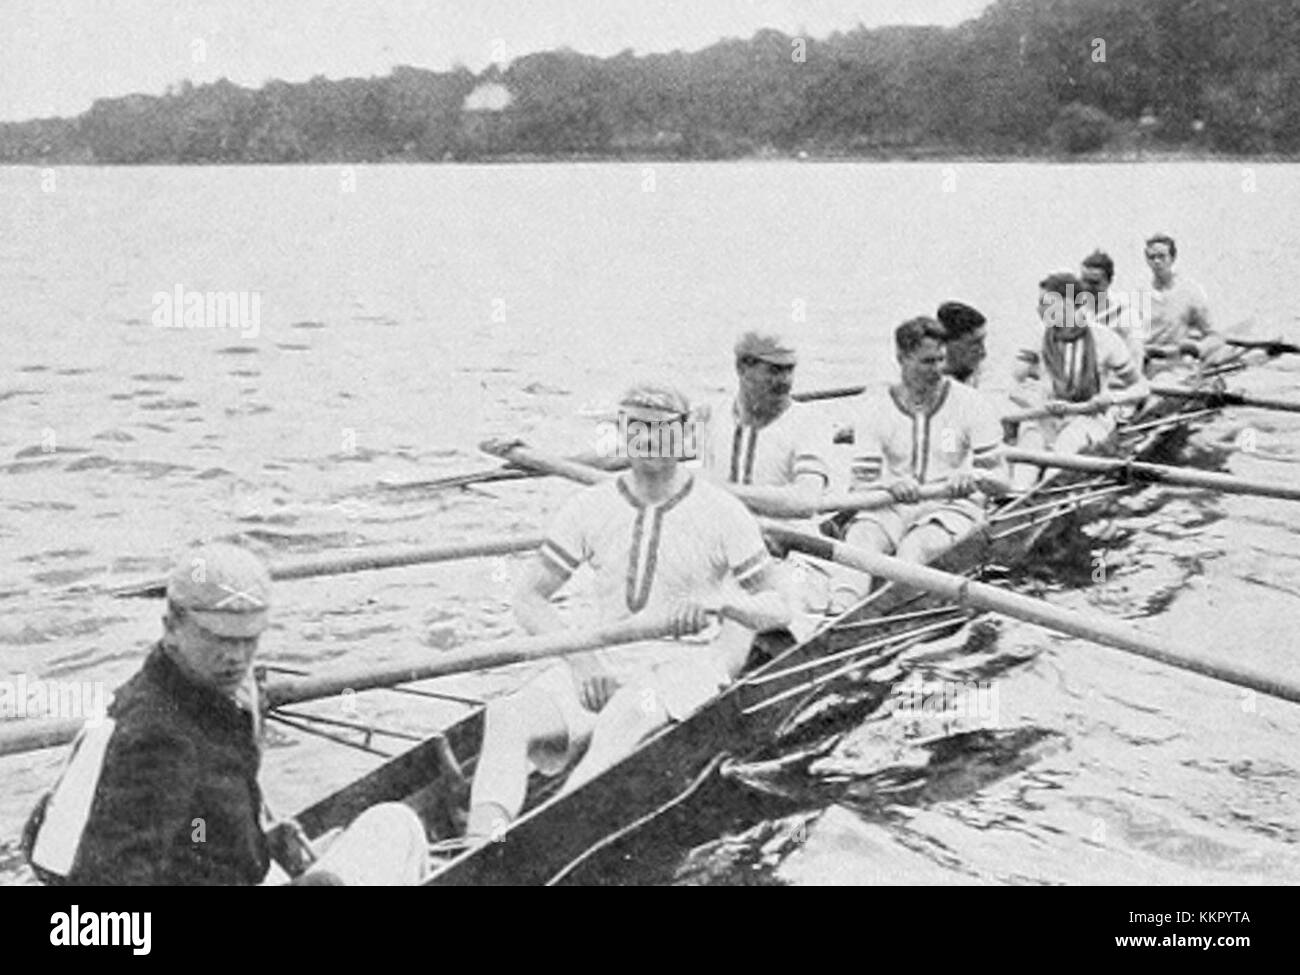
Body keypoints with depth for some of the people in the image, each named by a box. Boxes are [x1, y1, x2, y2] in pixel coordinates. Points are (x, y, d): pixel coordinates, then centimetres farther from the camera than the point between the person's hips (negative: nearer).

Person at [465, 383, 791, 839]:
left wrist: (720, 603, -20)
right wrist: (580, 655, -11)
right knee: (508, 714, -26)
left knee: (631, 708, -40)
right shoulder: (591, 507, 7)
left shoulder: (721, 512, 0)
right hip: (604, 664, 3)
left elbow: (777, 609, 2)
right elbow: (529, 599, 6)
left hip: (688, 663, -3)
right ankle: (479, 842, -45)